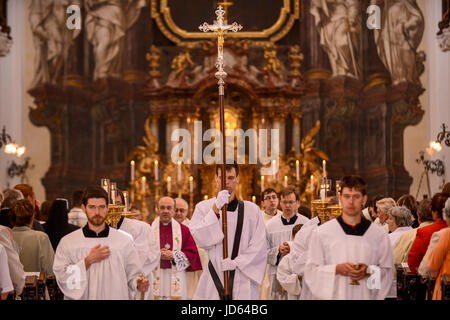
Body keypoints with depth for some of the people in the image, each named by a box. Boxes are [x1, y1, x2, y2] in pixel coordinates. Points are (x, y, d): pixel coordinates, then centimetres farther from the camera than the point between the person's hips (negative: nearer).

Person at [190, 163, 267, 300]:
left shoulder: (252, 210, 7)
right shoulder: (203, 207, 8)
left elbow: (259, 247, 1)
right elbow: (199, 239, -7)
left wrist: (236, 263, -10)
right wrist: (215, 209, -13)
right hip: (213, 281, 0)